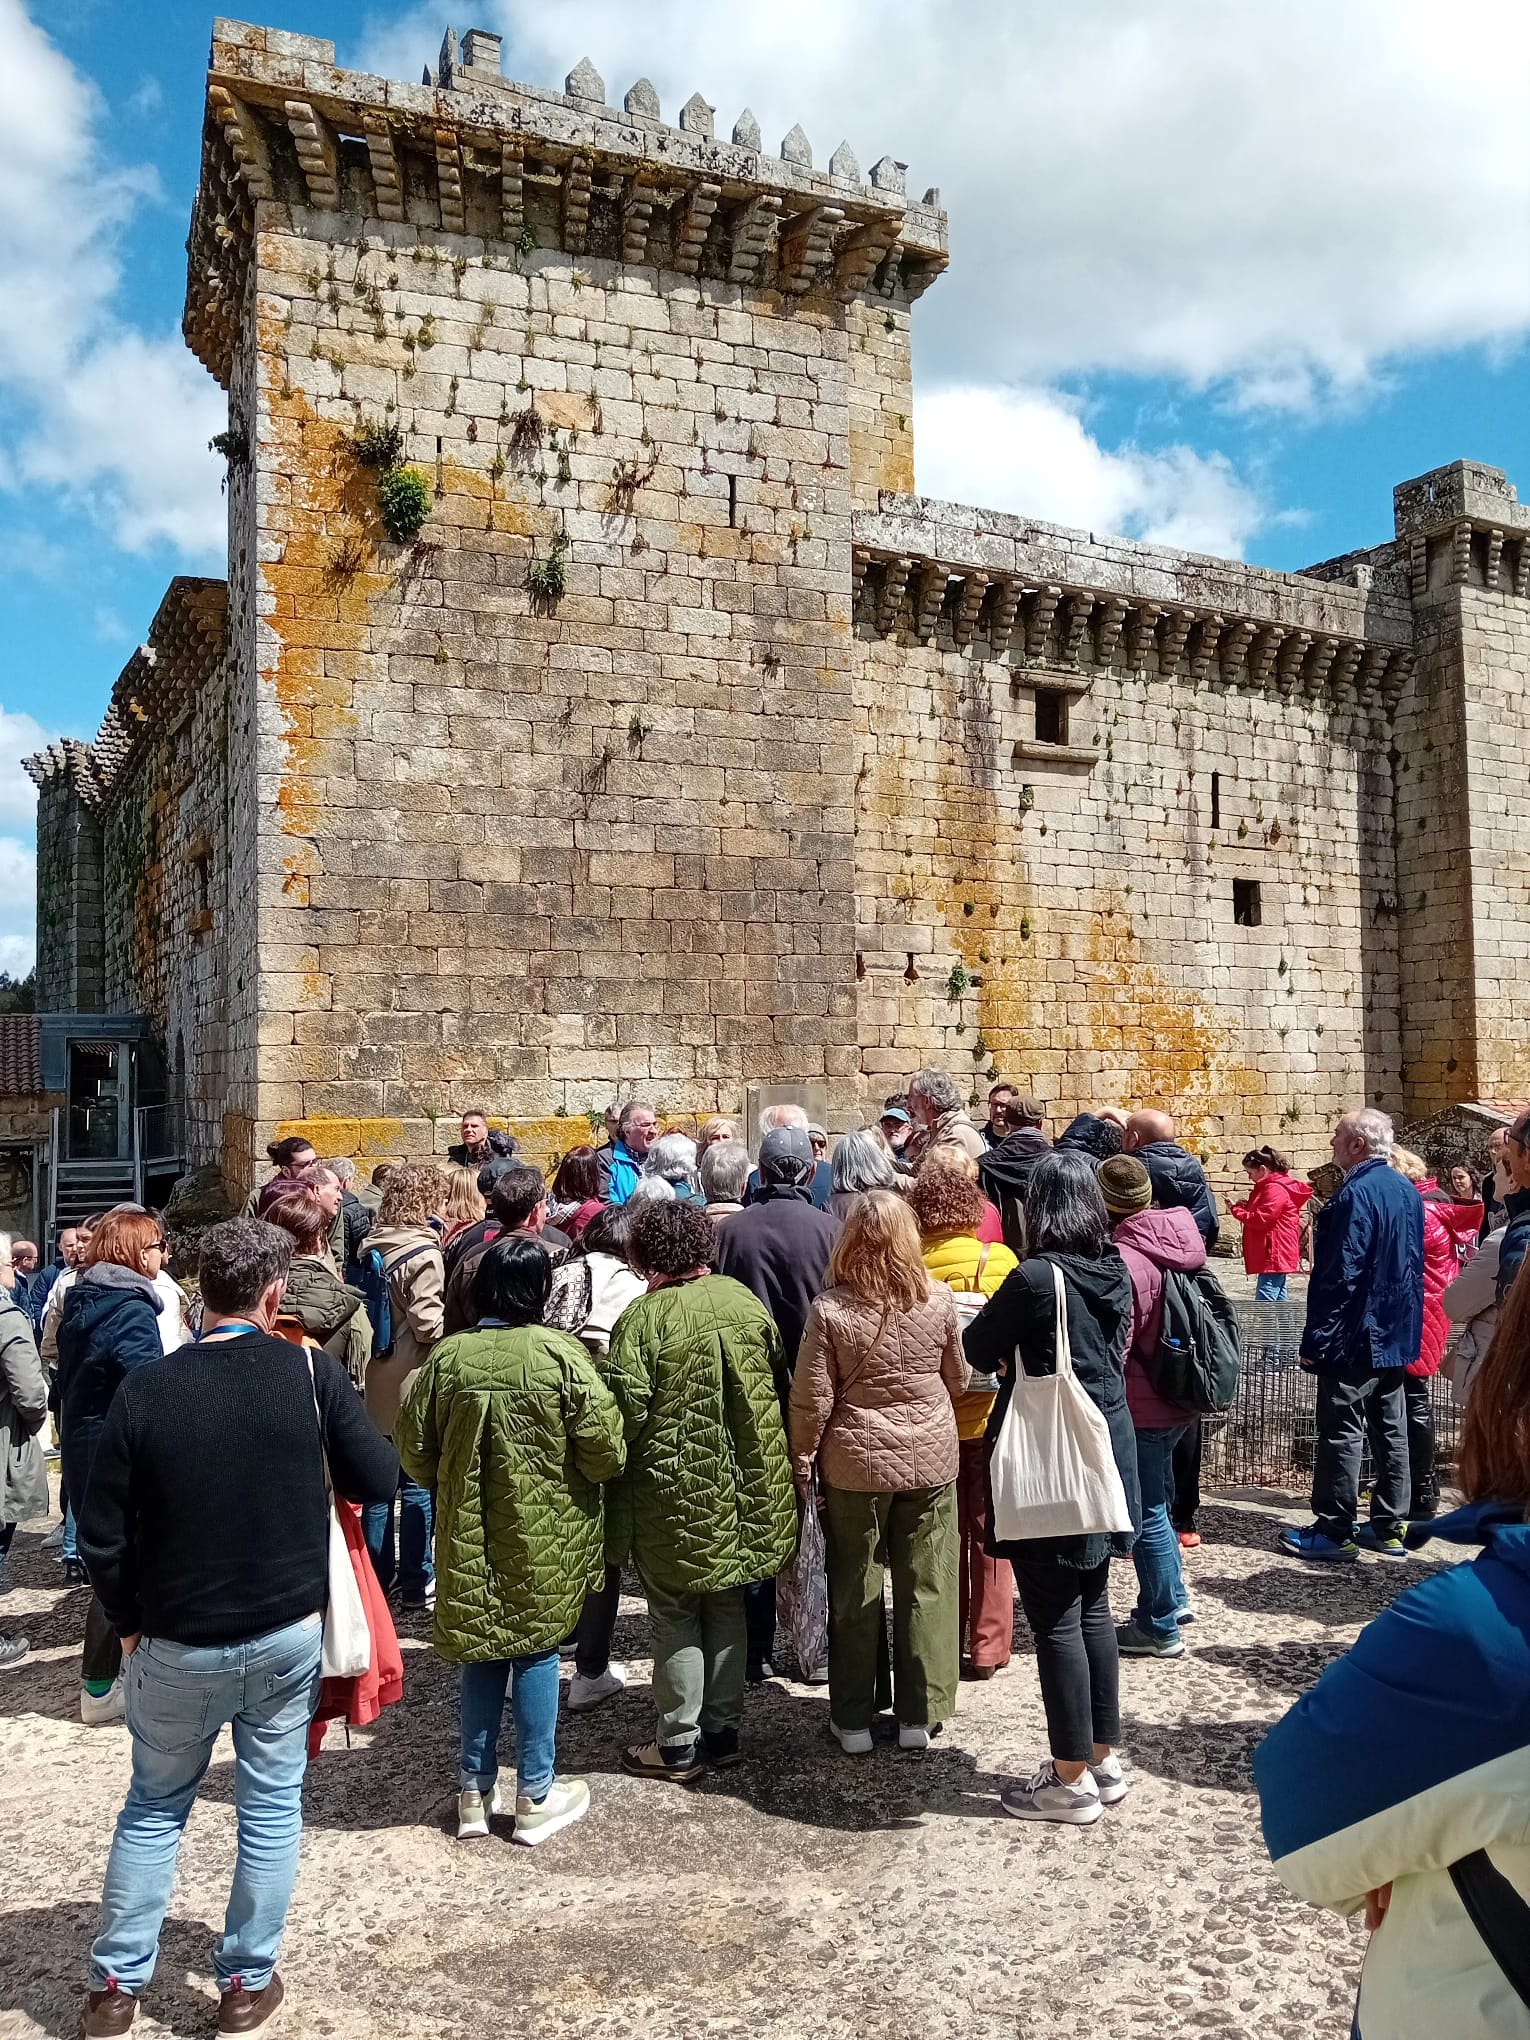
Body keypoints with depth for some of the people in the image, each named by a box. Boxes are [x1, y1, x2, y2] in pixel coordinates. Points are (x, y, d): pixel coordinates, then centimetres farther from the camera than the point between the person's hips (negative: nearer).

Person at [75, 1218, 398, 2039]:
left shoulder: (145, 1388, -12)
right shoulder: (308, 1372, -13)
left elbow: (102, 1535, -7)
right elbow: (378, 1481, -6)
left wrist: (129, 1623, 9)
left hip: (178, 1641, 1)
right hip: (289, 1630, 0)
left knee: (153, 1806, 21)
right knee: (271, 1806, 15)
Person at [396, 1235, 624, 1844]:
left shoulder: (446, 1356, -8)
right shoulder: (561, 1356, -16)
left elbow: (414, 1449, 1)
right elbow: (606, 1451, -14)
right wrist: (573, 1472, 8)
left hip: (468, 1536, 3)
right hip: (543, 1539, -3)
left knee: (482, 1657, 16)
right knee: (536, 1654, 10)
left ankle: (475, 1793, 25)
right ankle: (536, 1796, 20)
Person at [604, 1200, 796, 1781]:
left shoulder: (645, 1315, -17)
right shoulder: (746, 1300, -1)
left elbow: (627, 1407, -18)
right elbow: (782, 1383, 6)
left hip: (675, 1489, -5)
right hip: (750, 1485, 5)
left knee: (675, 1612, 10)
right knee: (727, 1604, 19)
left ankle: (679, 1743, 18)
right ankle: (723, 1729, 29)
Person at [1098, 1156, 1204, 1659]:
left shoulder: (1123, 1257, -24)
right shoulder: (1177, 1240, 1)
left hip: (1144, 1405, -9)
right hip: (1179, 1396, 9)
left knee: (1147, 1513, 5)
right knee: (1155, 1502, 24)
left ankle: (1159, 1627, 16)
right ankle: (1173, 1597, 37)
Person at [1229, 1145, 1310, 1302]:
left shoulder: (1275, 1189, -16)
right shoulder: (1271, 1186, 19)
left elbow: (1261, 1220, -21)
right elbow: (1263, 1211, 21)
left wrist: (1236, 1210, -11)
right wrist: (1247, 1206, 5)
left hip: (1274, 1255, -11)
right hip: (1276, 1256, 11)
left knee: (1263, 1305, -15)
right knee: (1278, 1301, 15)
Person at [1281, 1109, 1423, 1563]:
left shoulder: (1357, 1194, -21)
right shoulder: (1407, 1191, 9)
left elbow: (1341, 1274, -23)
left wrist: (1316, 1337, -18)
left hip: (1355, 1337, -9)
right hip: (1397, 1335, 9)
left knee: (1341, 1433, -1)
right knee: (1391, 1431, 13)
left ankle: (1333, 1532, 5)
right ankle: (1388, 1527, 21)